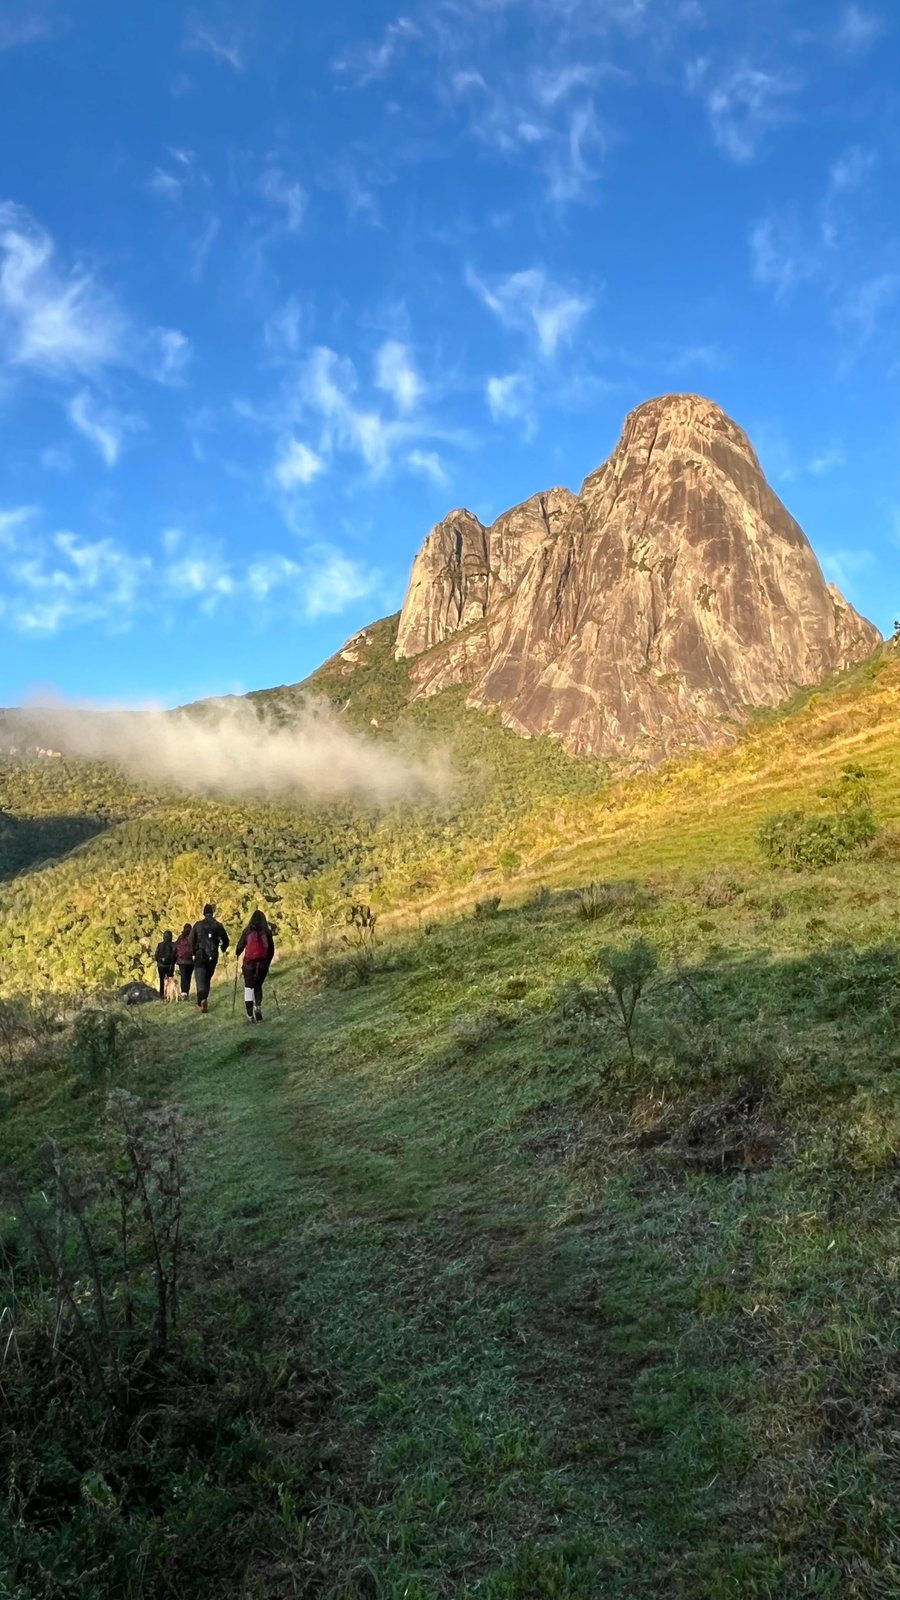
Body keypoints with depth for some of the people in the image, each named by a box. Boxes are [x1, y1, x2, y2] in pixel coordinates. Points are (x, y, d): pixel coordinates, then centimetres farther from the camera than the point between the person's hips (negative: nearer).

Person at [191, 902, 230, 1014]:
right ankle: (202, 1002, 19)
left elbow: (191, 940, -5)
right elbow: (226, 941, 4)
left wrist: (194, 952, 12)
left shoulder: (198, 925, -3)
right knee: (207, 979, 17)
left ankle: (202, 999, -29)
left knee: (200, 979, -5)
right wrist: (222, 949, 25)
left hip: (200, 955, -2)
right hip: (213, 957, 2)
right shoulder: (218, 925, 1)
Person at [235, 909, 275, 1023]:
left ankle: (250, 1014, -5)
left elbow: (240, 945, 1)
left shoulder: (247, 931, -3)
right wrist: (267, 962, 18)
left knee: (249, 987, 5)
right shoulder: (267, 932, 1)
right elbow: (271, 950, 4)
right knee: (258, 986, 19)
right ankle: (258, 1005, -4)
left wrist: (237, 955, 22)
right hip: (263, 964, 2)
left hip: (249, 963, -1)